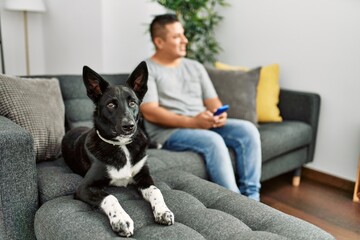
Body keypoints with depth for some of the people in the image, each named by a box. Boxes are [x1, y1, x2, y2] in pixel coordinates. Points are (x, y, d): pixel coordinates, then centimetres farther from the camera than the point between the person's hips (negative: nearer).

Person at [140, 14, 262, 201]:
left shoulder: (195, 67, 17)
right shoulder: (146, 70, -2)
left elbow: (212, 100, 14)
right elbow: (150, 112, -14)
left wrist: (220, 114, -11)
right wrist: (191, 122, -23)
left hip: (205, 125, 6)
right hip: (168, 131, -6)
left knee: (247, 129, -15)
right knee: (213, 140, -32)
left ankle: (251, 197, -11)